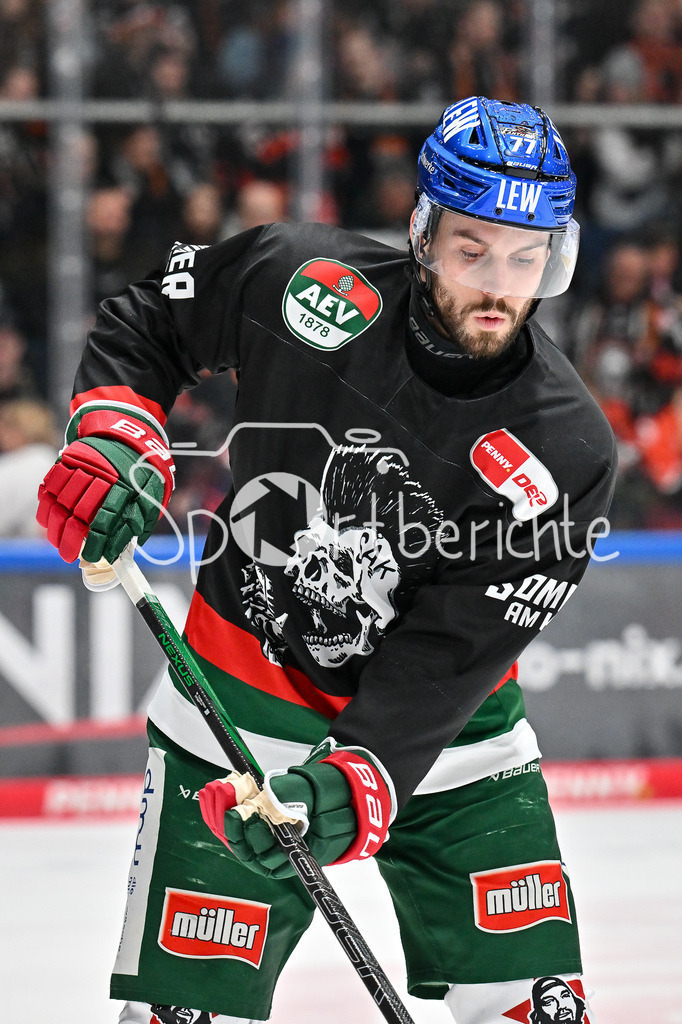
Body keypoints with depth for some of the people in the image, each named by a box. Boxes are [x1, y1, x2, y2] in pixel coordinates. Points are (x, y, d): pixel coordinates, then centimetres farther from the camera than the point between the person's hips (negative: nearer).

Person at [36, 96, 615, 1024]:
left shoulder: (567, 451, -18)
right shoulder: (300, 280, -16)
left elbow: (453, 655, -23)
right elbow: (146, 323, 5)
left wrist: (351, 786, -35)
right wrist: (118, 434, -15)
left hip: (447, 735, 1)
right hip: (243, 703, -1)